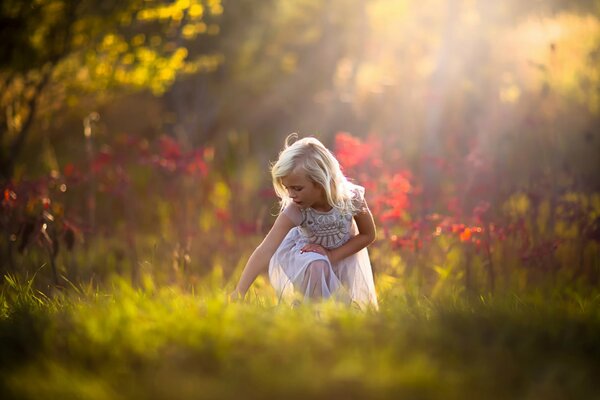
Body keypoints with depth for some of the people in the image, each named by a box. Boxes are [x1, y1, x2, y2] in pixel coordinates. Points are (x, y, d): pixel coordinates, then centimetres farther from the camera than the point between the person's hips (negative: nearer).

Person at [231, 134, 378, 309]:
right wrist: (238, 294, -51)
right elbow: (265, 250, -42)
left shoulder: (351, 197, -32)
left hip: (344, 252, 2)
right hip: (306, 248, -2)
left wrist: (331, 255, -25)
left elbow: (368, 235, -14)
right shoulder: (295, 211, -35)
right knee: (317, 267, -33)